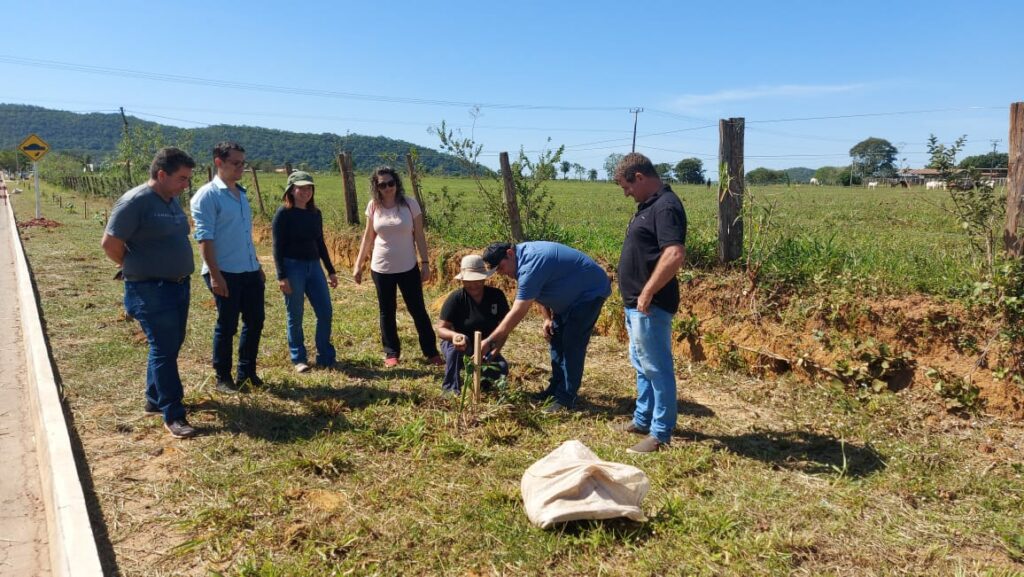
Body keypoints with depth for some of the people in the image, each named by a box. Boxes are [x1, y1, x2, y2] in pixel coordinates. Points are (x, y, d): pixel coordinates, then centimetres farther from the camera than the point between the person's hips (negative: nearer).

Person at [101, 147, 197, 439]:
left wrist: (181, 272, 11)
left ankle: (155, 399, 31)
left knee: (170, 346, 16)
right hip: (151, 290, -8)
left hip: (179, 285, 8)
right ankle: (173, 415, 0)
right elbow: (110, 243, -14)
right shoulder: (135, 202, -16)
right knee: (164, 349, -6)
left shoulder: (172, 200, 10)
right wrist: (137, 269, 0)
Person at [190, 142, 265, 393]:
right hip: (225, 273, -7)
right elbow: (205, 238, -15)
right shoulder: (207, 195, -10)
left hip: (249, 271, 8)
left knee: (255, 321, 11)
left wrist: (258, 266, 20)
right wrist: (214, 274, -20)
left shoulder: (241, 193, 14)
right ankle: (223, 378, 16)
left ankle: (247, 372, 26)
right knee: (226, 326, 2)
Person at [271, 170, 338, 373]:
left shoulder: (315, 213, 9)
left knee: (325, 312, 3)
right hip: (292, 267, -5)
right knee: (295, 316, 3)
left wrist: (331, 271, 16)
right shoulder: (283, 214, -7)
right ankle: (299, 359, 16)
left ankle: (326, 357, 15)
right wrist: (281, 276, -15)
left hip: (314, 266, 6)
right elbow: (278, 248, -9)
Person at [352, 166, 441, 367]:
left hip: (408, 268, -2)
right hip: (381, 268, 2)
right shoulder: (373, 207, -1)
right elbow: (368, 238, 7)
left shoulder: (410, 204, -7)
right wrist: (358, 264, 6)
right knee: (387, 313, 10)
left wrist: (425, 263, -5)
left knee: (418, 310, 5)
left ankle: (431, 352, 15)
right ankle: (391, 353, 23)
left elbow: (419, 236, -3)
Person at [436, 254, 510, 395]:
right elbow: (441, 329, -22)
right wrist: (454, 335, -45)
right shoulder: (456, 298, -19)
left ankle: (479, 375, 10)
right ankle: (450, 388, -18)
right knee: (455, 345, -37)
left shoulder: (496, 296, -11)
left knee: (502, 369, -24)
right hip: (461, 346, -2)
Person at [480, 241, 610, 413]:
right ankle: (557, 387, 20)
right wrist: (547, 318, 3)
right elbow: (538, 292, 15)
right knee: (556, 339, 11)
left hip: (591, 291, -11)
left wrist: (490, 341, -29)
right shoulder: (523, 256, -1)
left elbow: (517, 312, -33)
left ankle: (566, 399, -10)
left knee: (572, 345, -15)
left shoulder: (530, 265, -32)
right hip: (571, 295, 11)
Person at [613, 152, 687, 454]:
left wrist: (648, 292, -24)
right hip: (637, 304, 11)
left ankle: (661, 434, 9)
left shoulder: (666, 207, -18)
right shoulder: (649, 205, 14)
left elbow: (675, 254, -30)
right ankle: (643, 419, 34)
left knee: (657, 368, -1)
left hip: (650, 305, -11)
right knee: (642, 364, 20)